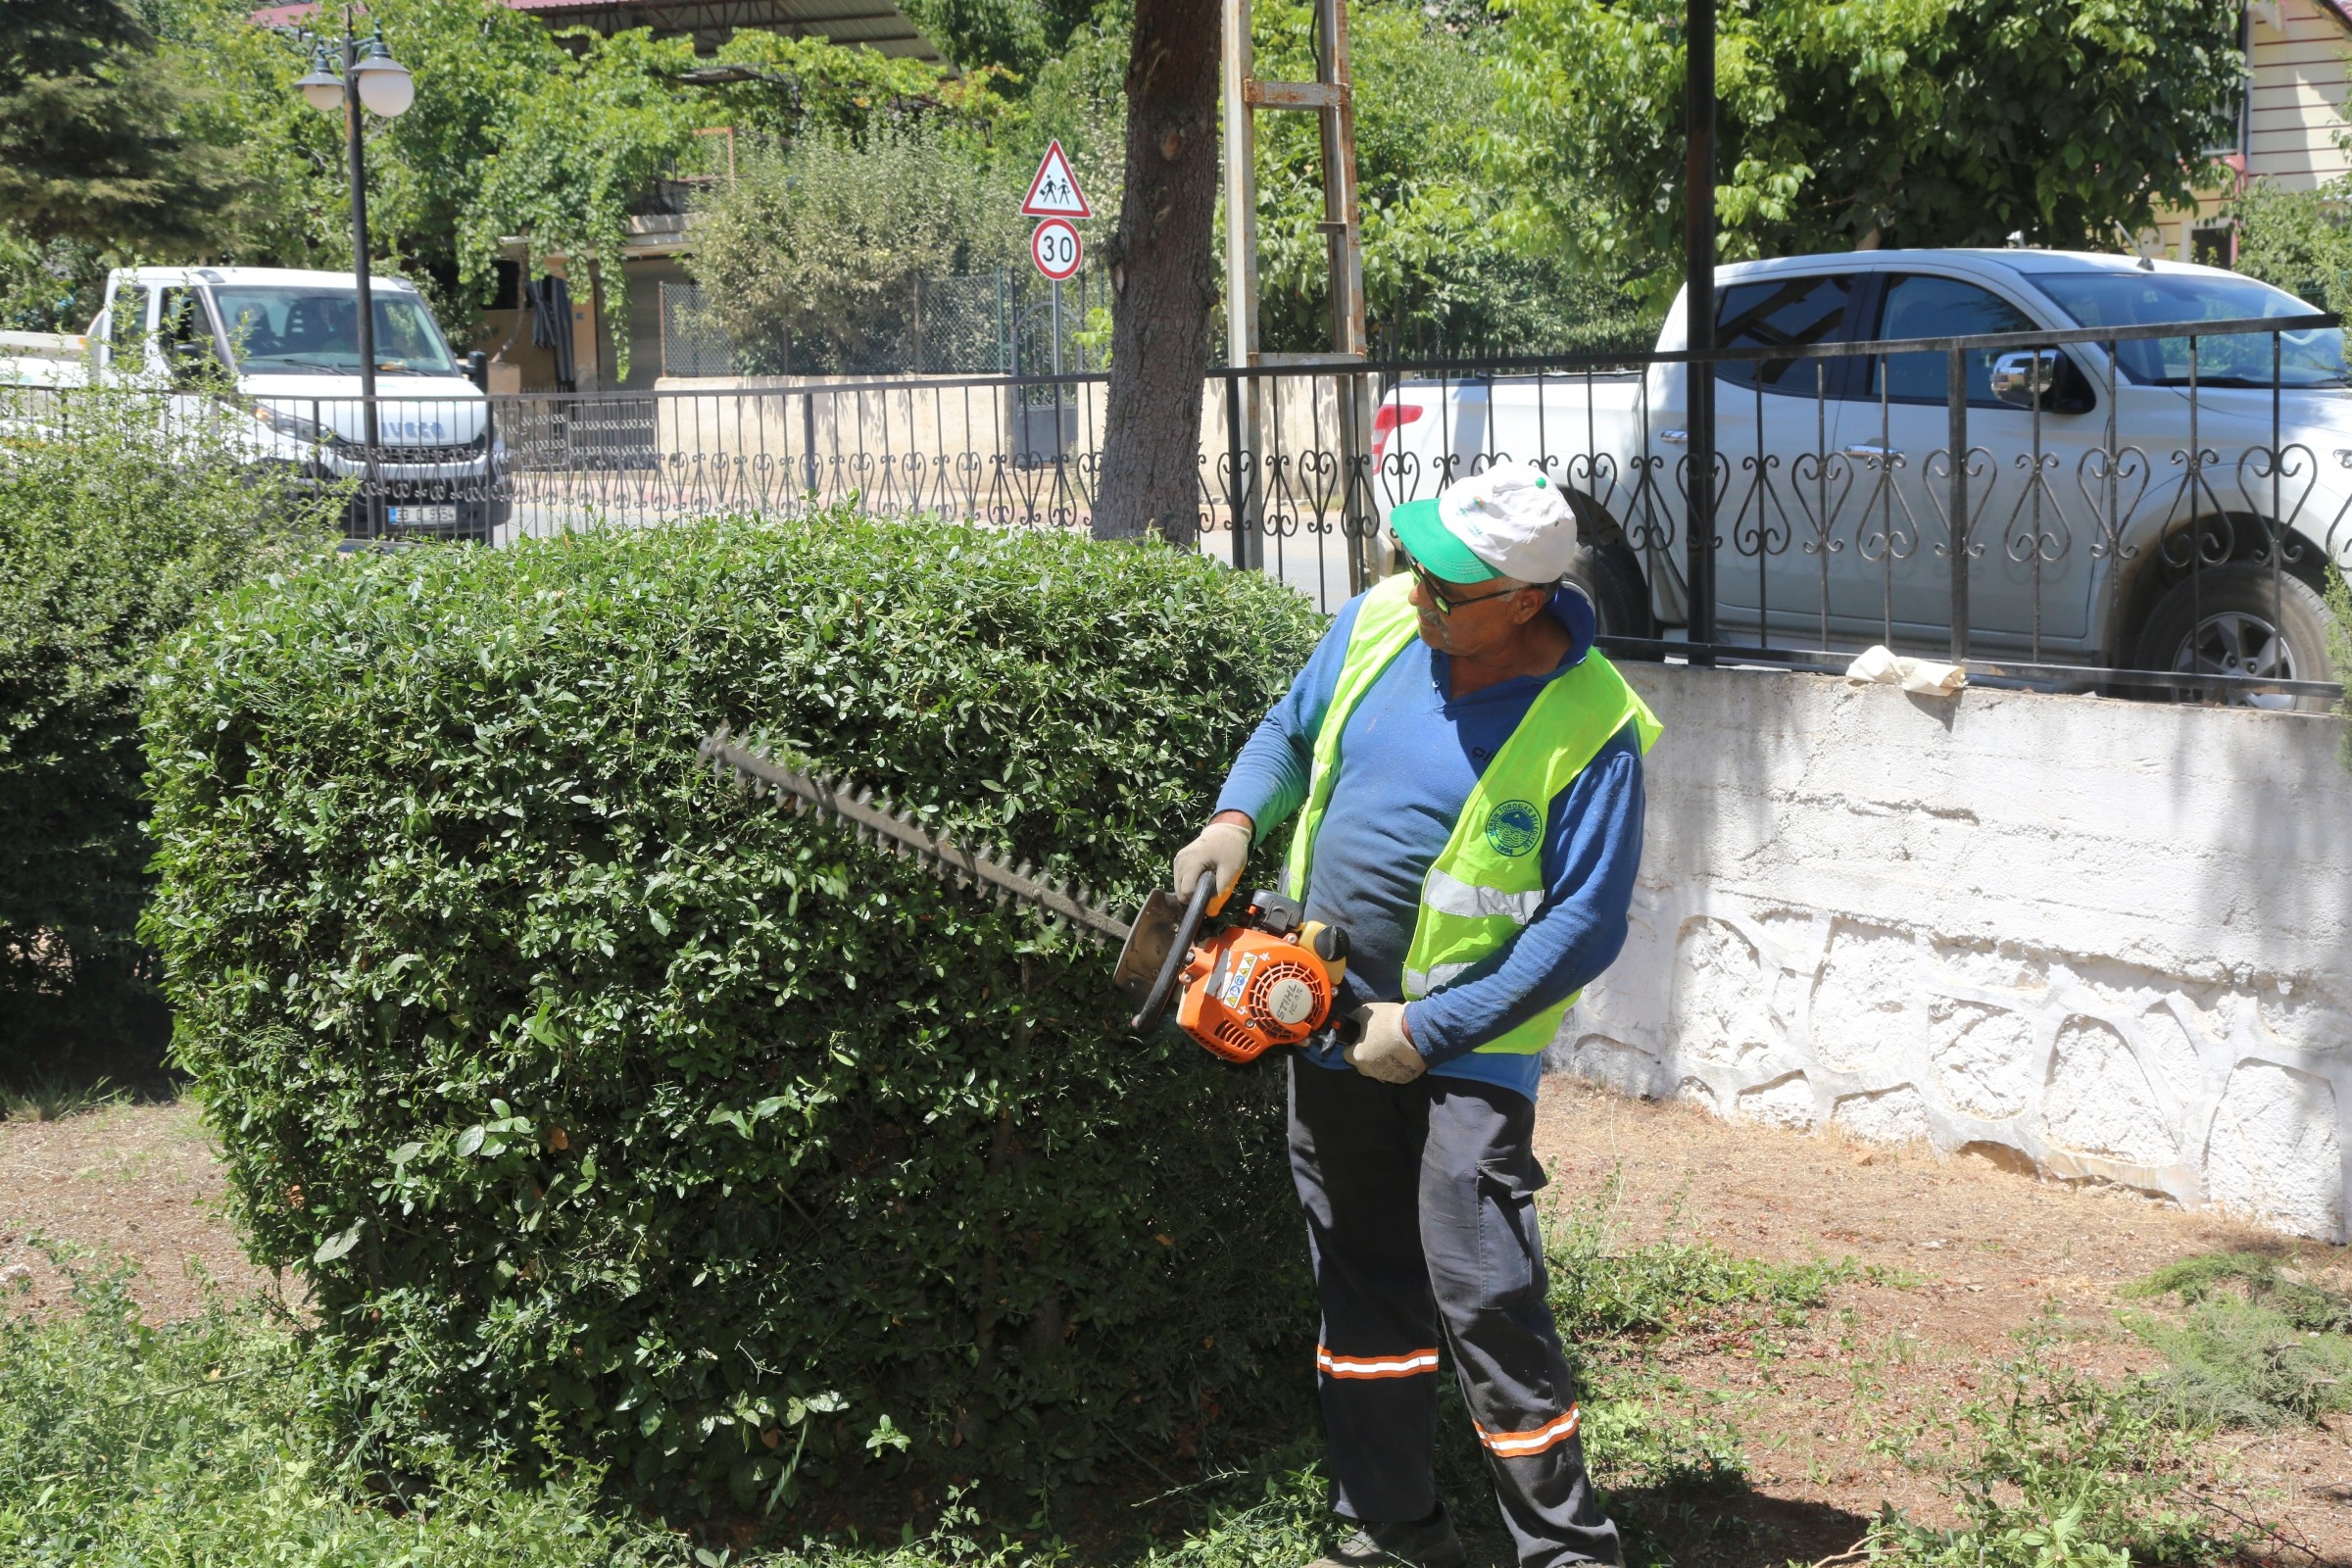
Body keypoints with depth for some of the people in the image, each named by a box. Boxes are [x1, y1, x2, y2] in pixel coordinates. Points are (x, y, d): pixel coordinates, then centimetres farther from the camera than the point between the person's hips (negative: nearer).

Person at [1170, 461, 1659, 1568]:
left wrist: (1428, 1031, -19)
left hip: (1468, 1048, -6)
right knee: (1363, 1284, 15)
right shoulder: (1379, 622, -3)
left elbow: (1585, 928, -19)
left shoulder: (1593, 729, -19)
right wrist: (1235, 819, -5)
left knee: (1485, 1299, -10)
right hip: (1330, 1017, 6)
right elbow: (1290, 730, 16)